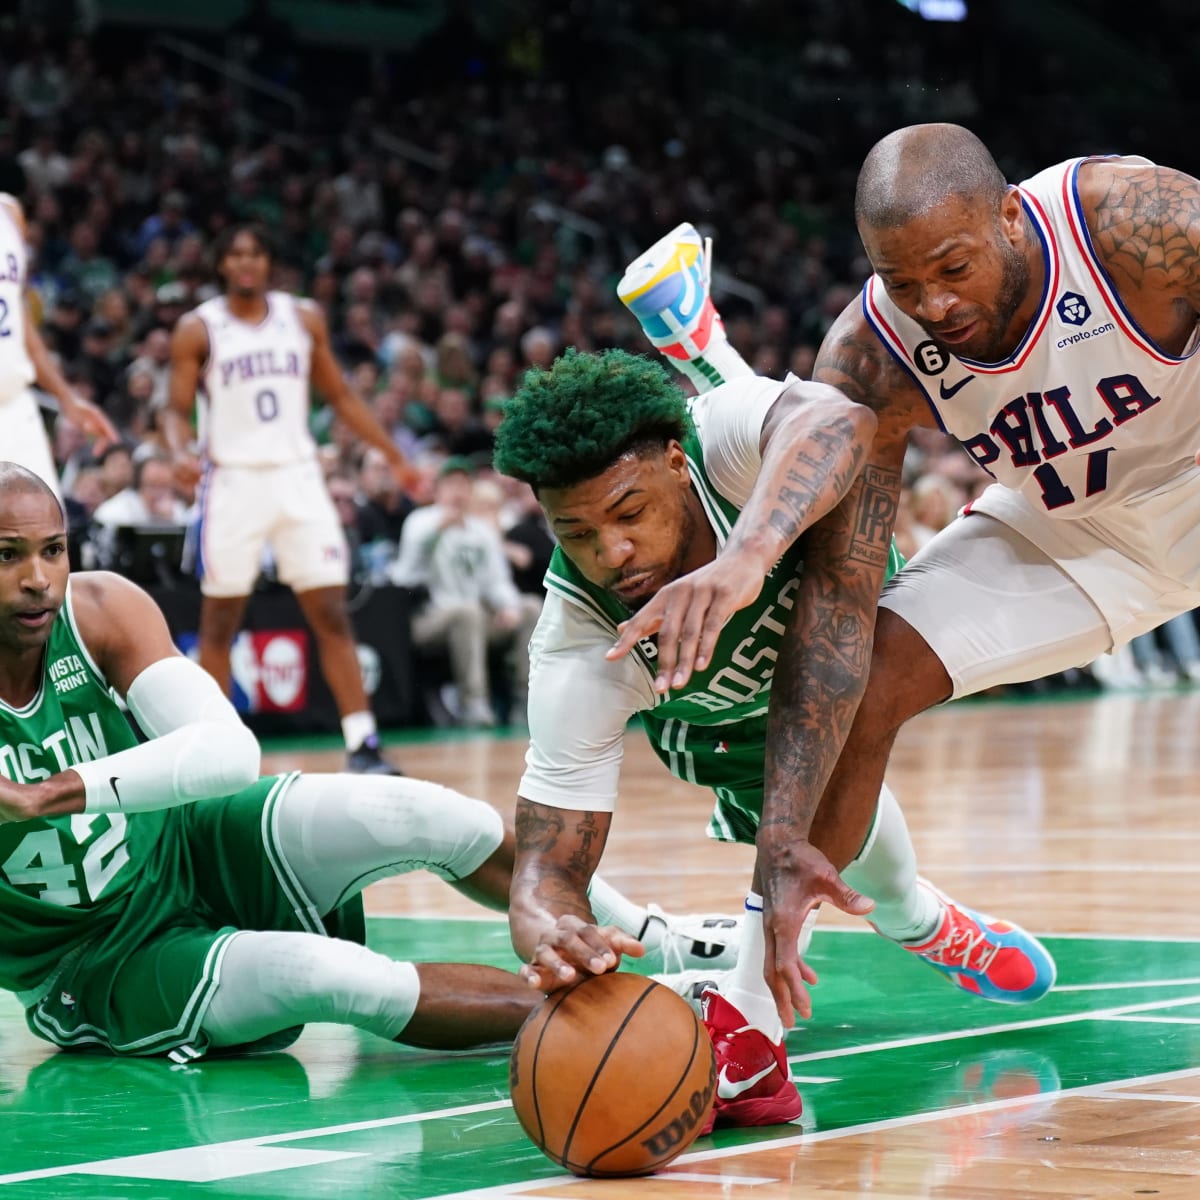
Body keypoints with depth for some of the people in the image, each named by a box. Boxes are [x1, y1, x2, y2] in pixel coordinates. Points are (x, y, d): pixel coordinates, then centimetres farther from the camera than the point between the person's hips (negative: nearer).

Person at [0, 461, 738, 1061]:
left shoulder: (103, 611, -16)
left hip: (190, 849, 4)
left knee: (420, 815, -16)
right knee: (335, 977, -28)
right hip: (99, 973, -4)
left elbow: (233, 751, -30)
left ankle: (656, 939, 6)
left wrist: (61, 791, -42)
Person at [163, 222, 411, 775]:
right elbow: (177, 408, -2)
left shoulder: (304, 319, 6)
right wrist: (180, 452, -24)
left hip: (298, 479, 2)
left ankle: (361, 742, -5)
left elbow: (340, 395, 14)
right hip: (233, 480, -2)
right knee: (220, 619, 4)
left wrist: (393, 455, 11)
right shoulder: (197, 330, -2)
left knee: (332, 614, -4)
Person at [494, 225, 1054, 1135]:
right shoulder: (577, 652, -43)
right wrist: (552, 931, -70)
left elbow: (830, 423, -72)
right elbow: (548, 862, -45)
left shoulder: (717, 435, -47)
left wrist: (743, 560, -89)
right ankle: (911, 915, 20)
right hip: (716, 715, -3)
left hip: (839, 586, 3)